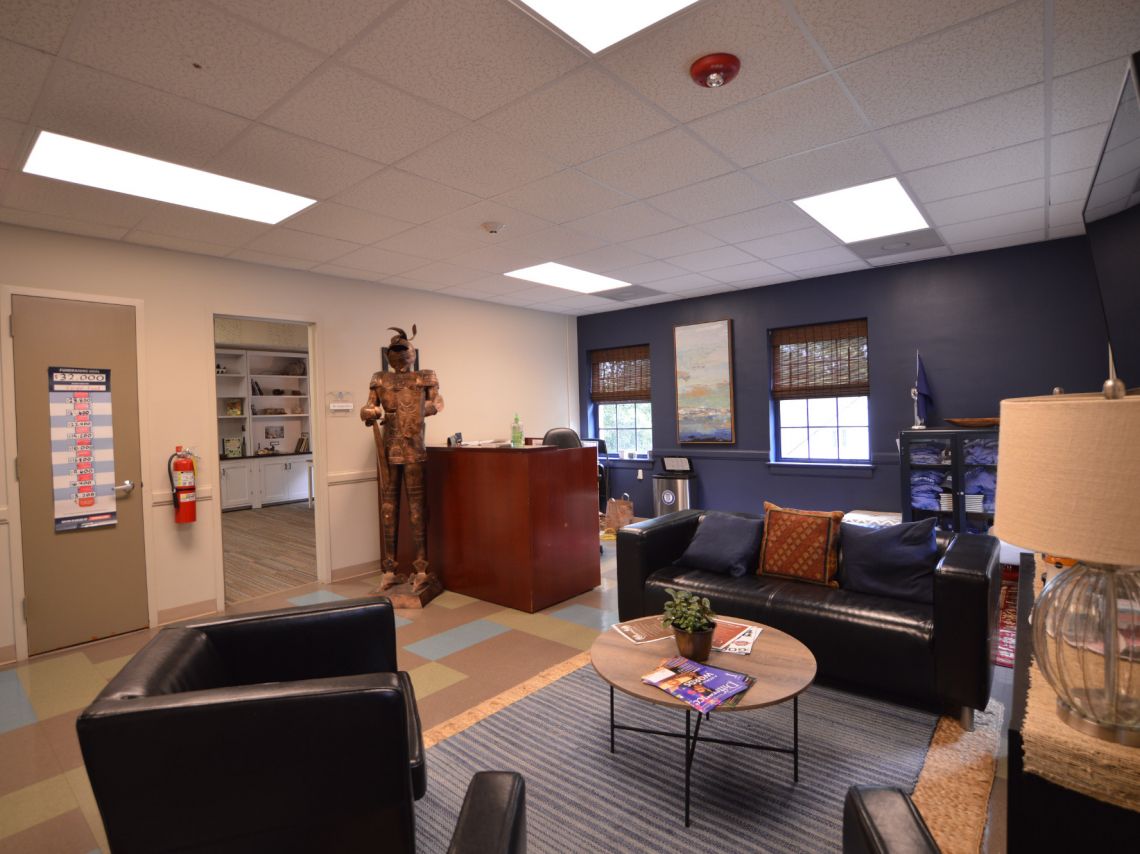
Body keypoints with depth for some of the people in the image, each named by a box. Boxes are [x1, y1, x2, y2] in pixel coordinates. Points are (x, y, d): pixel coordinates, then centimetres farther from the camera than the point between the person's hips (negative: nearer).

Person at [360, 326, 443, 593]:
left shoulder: (425, 378, 5)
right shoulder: (379, 380, 9)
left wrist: (421, 410, 0)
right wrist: (368, 412, 2)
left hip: (413, 448, -1)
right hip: (388, 448, 1)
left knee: (416, 505, 0)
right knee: (388, 506, 4)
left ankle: (421, 569, 2)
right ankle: (390, 568, 8)